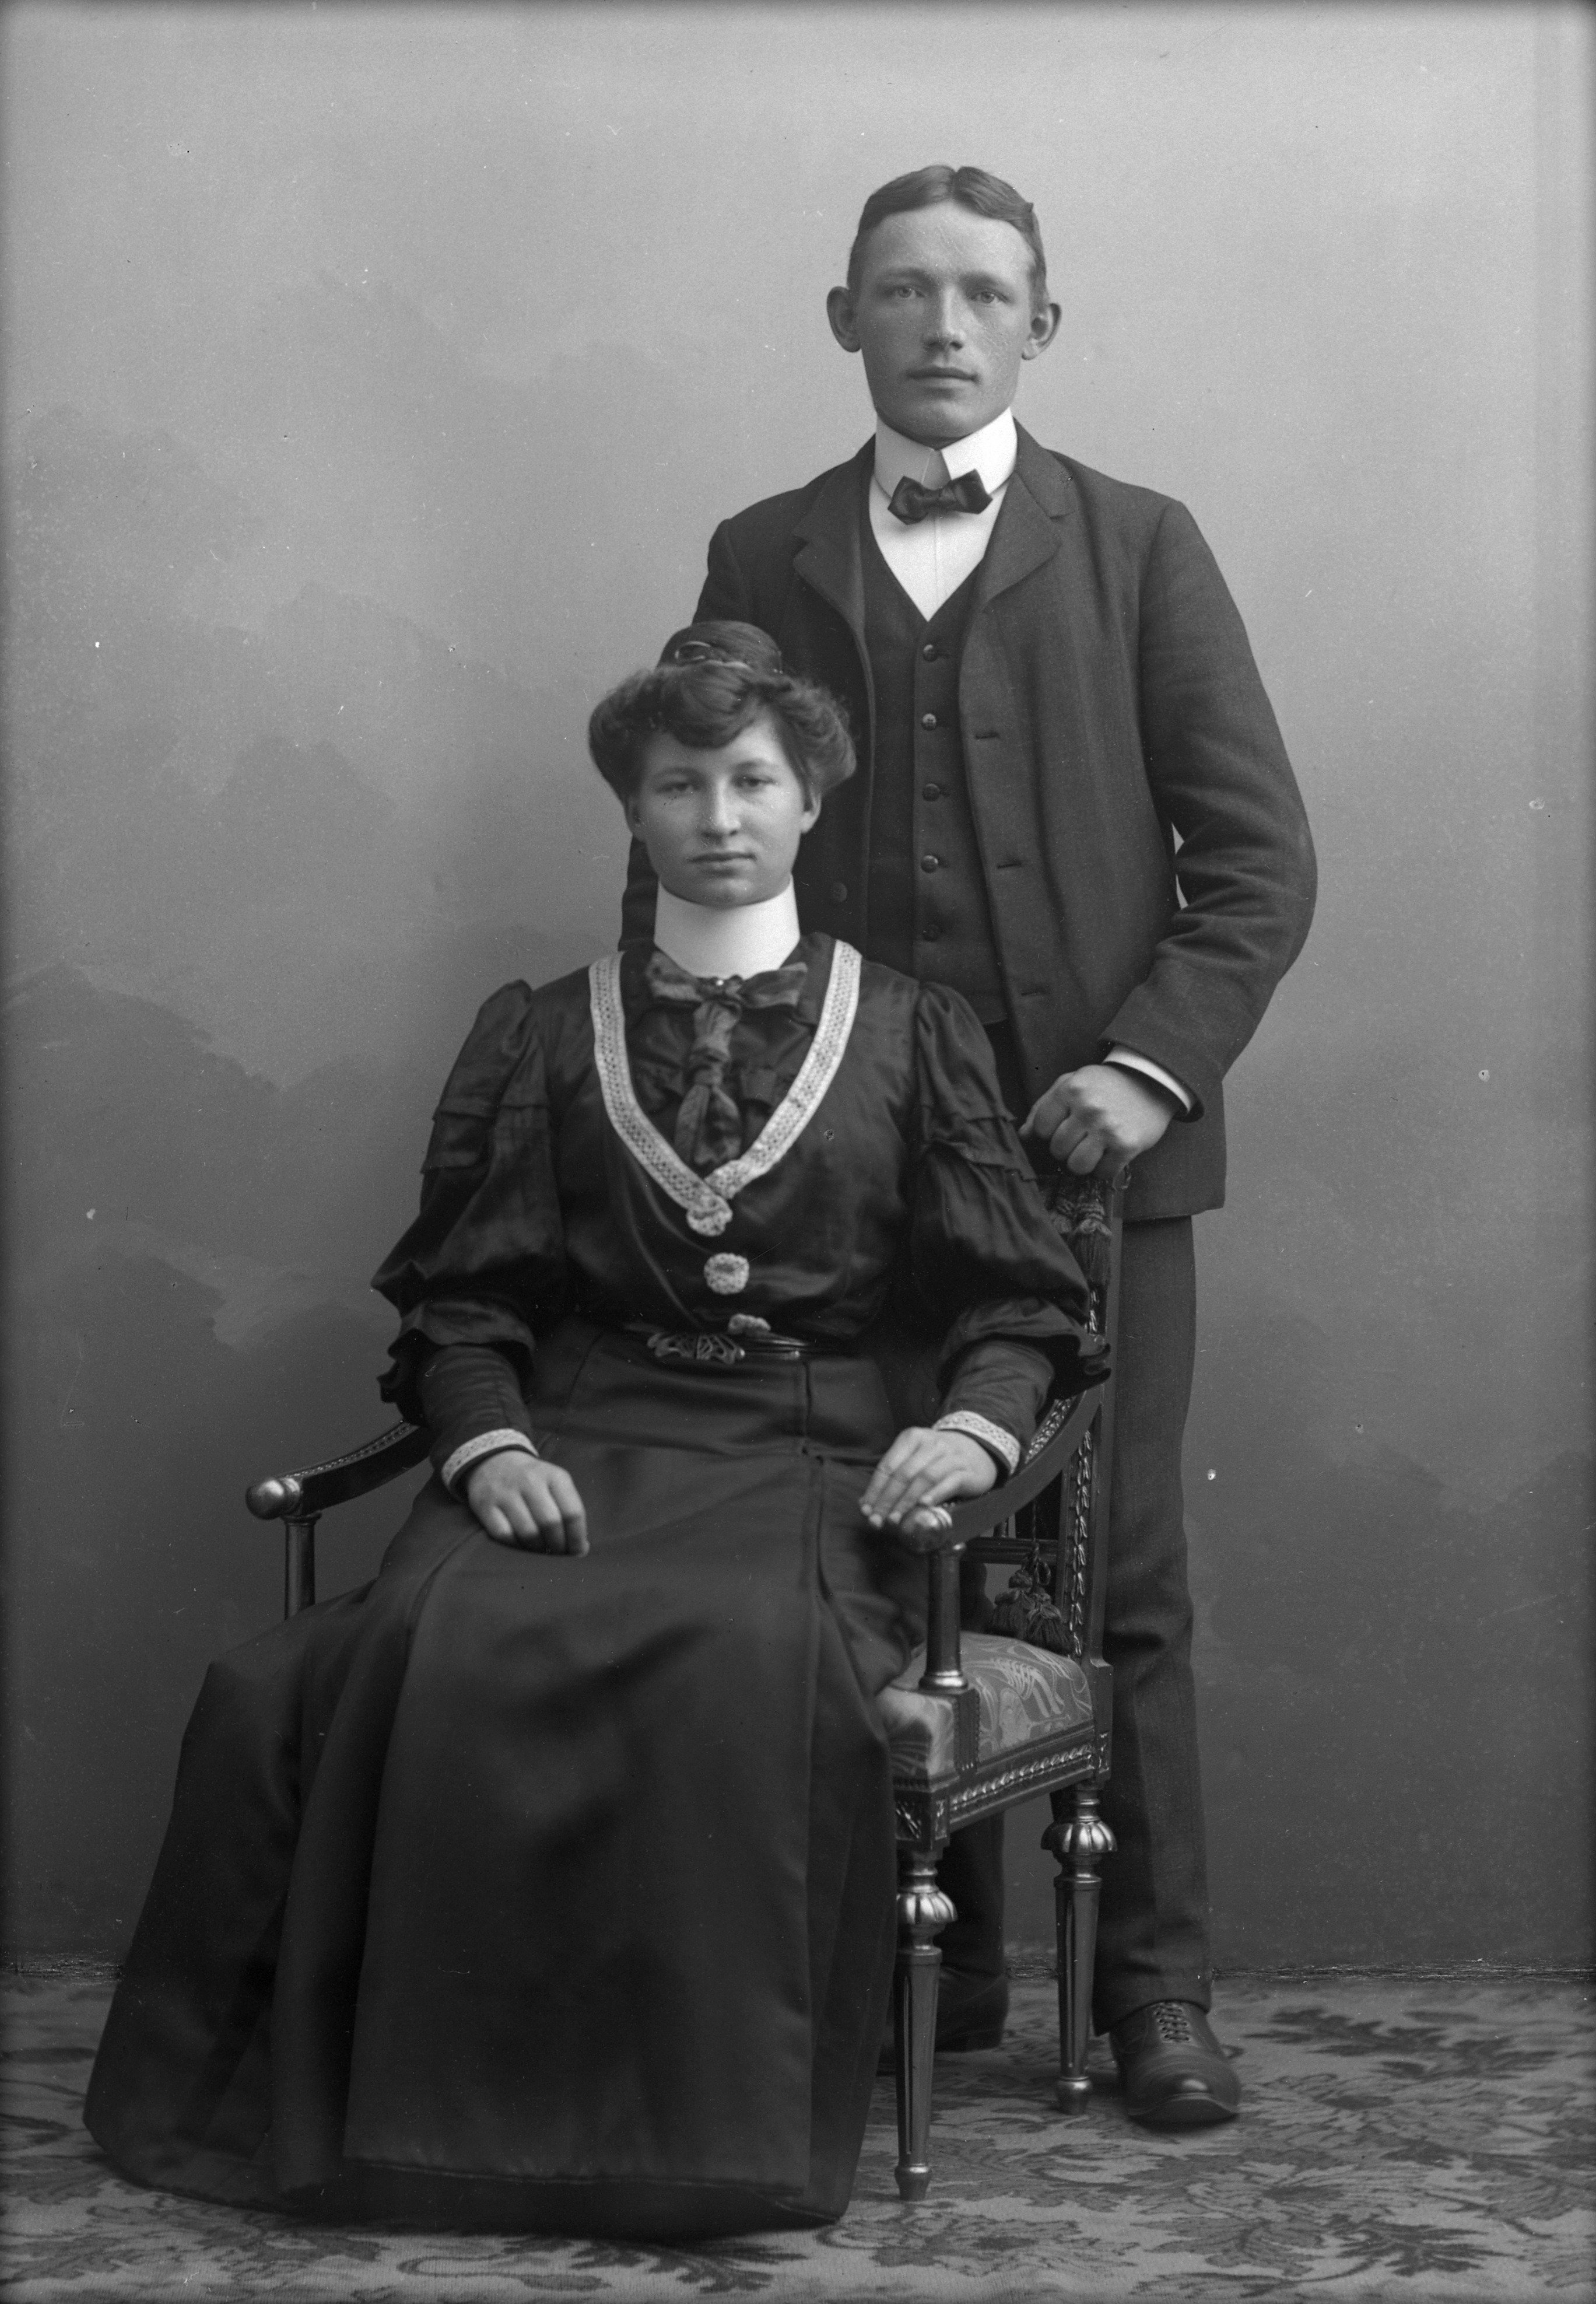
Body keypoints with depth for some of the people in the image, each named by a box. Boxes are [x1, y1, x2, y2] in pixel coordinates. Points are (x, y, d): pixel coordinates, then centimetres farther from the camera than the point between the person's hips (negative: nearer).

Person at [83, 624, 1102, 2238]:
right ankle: (434, 2108, -21)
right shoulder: (540, 1035, 19)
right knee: (445, 1652, -33)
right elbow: (460, 1297, 12)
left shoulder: (908, 1031, 17)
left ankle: (714, 2129, -25)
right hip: (576, 1450, 1)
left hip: (812, 1464, -1)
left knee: (751, 1659, -37)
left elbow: (1016, 1305, 12)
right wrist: (488, 1440, -8)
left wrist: (977, 1423, -9)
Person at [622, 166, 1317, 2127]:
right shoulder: (760, 560, 11)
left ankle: (1154, 1986, 12)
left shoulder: (1137, 549, 7)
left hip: (1093, 1143, -1)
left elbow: (1257, 854, 2)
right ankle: (933, 1972, 15)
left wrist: (1155, 1063, -10)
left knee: (1117, 1581, 1)